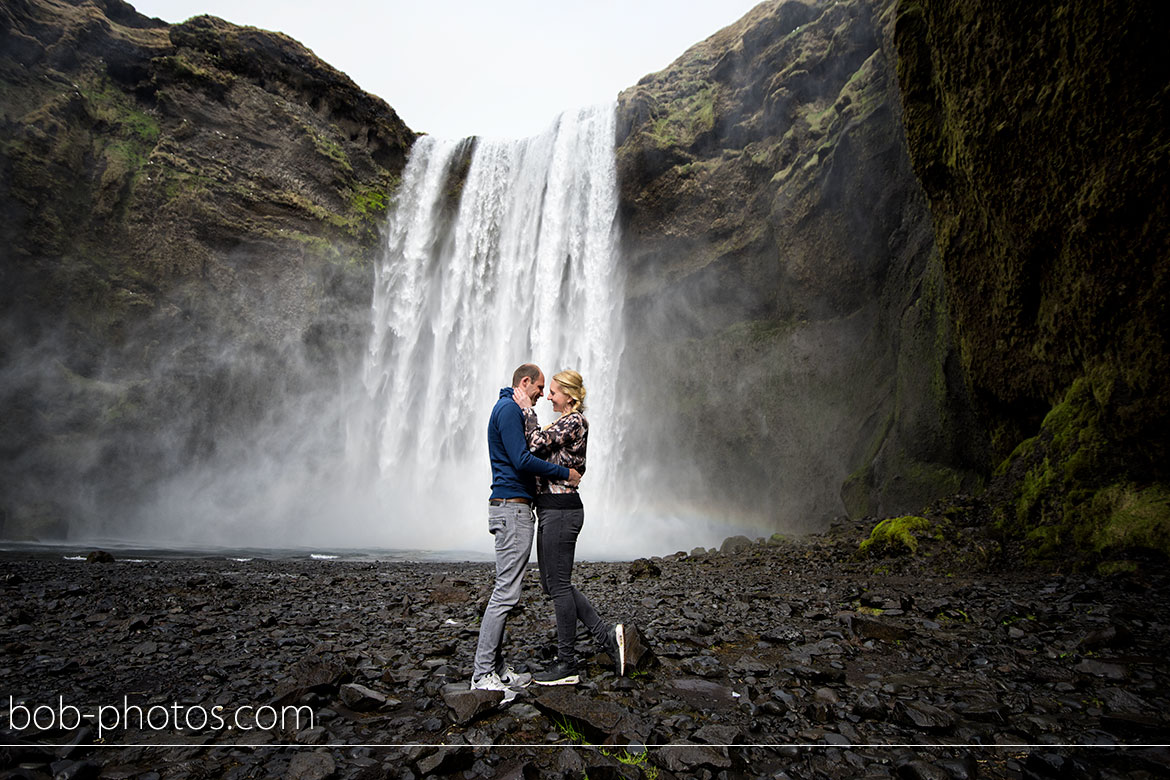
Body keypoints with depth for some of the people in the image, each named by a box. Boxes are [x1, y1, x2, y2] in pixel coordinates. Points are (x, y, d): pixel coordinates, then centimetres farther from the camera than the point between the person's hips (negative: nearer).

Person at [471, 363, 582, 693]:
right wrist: (565, 473, -10)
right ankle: (483, 673, 0)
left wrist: (563, 471, 19)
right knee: (506, 592, -7)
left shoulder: (509, 409, 22)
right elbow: (522, 461, -20)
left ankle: (496, 666, 18)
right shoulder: (509, 409, -11)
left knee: (505, 590, 12)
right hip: (512, 508, -11)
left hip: (510, 508, 11)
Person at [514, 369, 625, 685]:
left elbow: (537, 444, -23)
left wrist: (527, 410, -12)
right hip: (551, 508, 11)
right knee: (552, 583, 14)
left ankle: (567, 665, 11)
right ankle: (607, 634, 16)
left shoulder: (574, 422, -13)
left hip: (560, 510, -11)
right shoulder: (565, 422, 17)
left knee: (558, 585, -2)